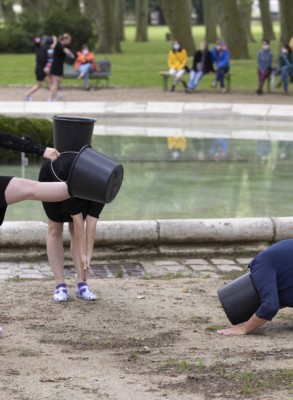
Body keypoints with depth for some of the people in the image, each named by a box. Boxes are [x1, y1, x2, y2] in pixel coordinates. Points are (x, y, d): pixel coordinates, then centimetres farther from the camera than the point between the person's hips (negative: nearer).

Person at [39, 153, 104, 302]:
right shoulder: (67, 173, -46)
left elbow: (91, 223, -32)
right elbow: (77, 219, -41)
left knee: (76, 230, -5)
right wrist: (82, 256, -36)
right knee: (55, 229, -3)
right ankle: (60, 286, -3)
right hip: (51, 177, -2)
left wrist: (88, 256, -32)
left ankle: (82, 285, -8)